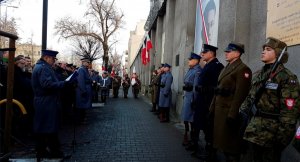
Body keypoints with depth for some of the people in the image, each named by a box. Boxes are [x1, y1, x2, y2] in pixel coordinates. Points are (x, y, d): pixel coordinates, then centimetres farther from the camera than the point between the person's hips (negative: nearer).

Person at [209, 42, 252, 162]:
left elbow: (240, 94, -19)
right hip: (219, 109, 9)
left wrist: (232, 114, -22)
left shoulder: (243, 69, -11)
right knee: (222, 138, 16)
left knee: (230, 141, 2)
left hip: (229, 111, -9)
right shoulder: (226, 68, 17)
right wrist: (213, 107, 14)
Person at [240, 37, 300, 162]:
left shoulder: (287, 77, -14)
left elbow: (290, 111, -18)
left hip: (272, 131, -7)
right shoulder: (260, 74, 10)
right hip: (255, 130, 7)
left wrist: (283, 137, -20)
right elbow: (250, 97, 14)